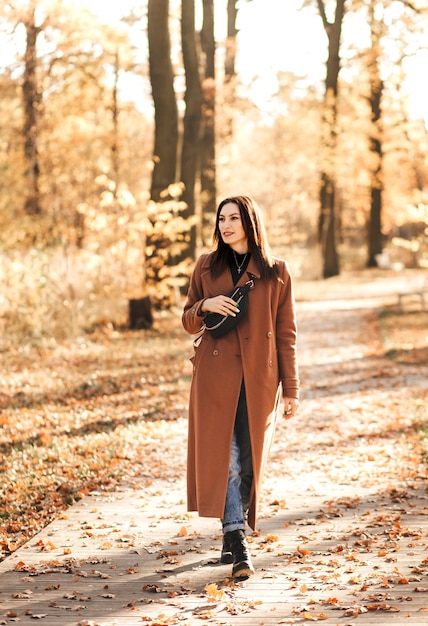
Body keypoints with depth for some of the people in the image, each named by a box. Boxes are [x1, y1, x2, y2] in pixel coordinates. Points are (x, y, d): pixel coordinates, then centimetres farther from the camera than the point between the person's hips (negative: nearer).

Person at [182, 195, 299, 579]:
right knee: (224, 456, -9)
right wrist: (206, 306, -10)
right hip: (216, 373, 1)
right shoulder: (207, 266, 8)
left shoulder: (276, 272, 3)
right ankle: (238, 544, -10)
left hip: (259, 378, 0)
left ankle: (233, 533, 20)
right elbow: (189, 322, 14)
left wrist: (291, 389, 1)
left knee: (248, 460, 2)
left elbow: (286, 332, 4)